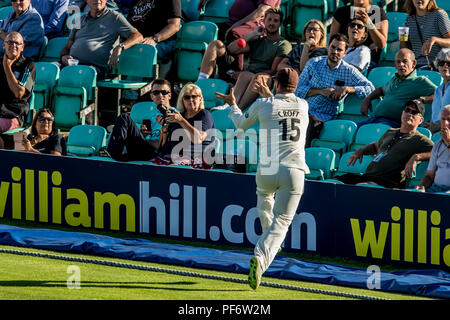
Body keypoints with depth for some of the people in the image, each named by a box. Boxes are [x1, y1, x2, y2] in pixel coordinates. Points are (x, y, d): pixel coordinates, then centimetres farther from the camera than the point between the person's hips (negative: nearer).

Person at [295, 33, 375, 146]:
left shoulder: (348, 71, 5)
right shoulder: (314, 63, 10)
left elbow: (370, 88, -1)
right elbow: (298, 90, 5)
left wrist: (347, 89, -13)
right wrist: (321, 91, -10)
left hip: (322, 116, -3)